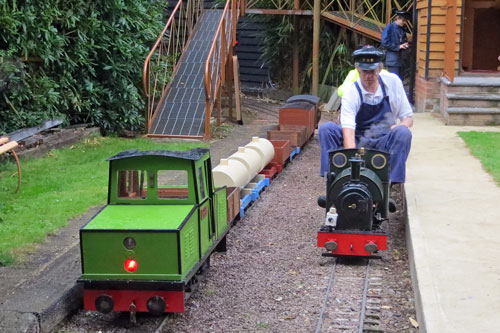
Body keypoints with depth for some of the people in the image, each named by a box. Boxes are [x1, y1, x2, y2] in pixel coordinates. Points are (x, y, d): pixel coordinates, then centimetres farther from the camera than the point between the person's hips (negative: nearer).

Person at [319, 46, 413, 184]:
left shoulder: (392, 82, -3)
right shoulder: (351, 93, -12)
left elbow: (408, 117, 5)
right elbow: (348, 130, -26)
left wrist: (400, 127, -21)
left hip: (385, 143, 1)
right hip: (358, 142, -1)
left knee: (403, 132, -31)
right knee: (326, 129, -23)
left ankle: (394, 183, -30)